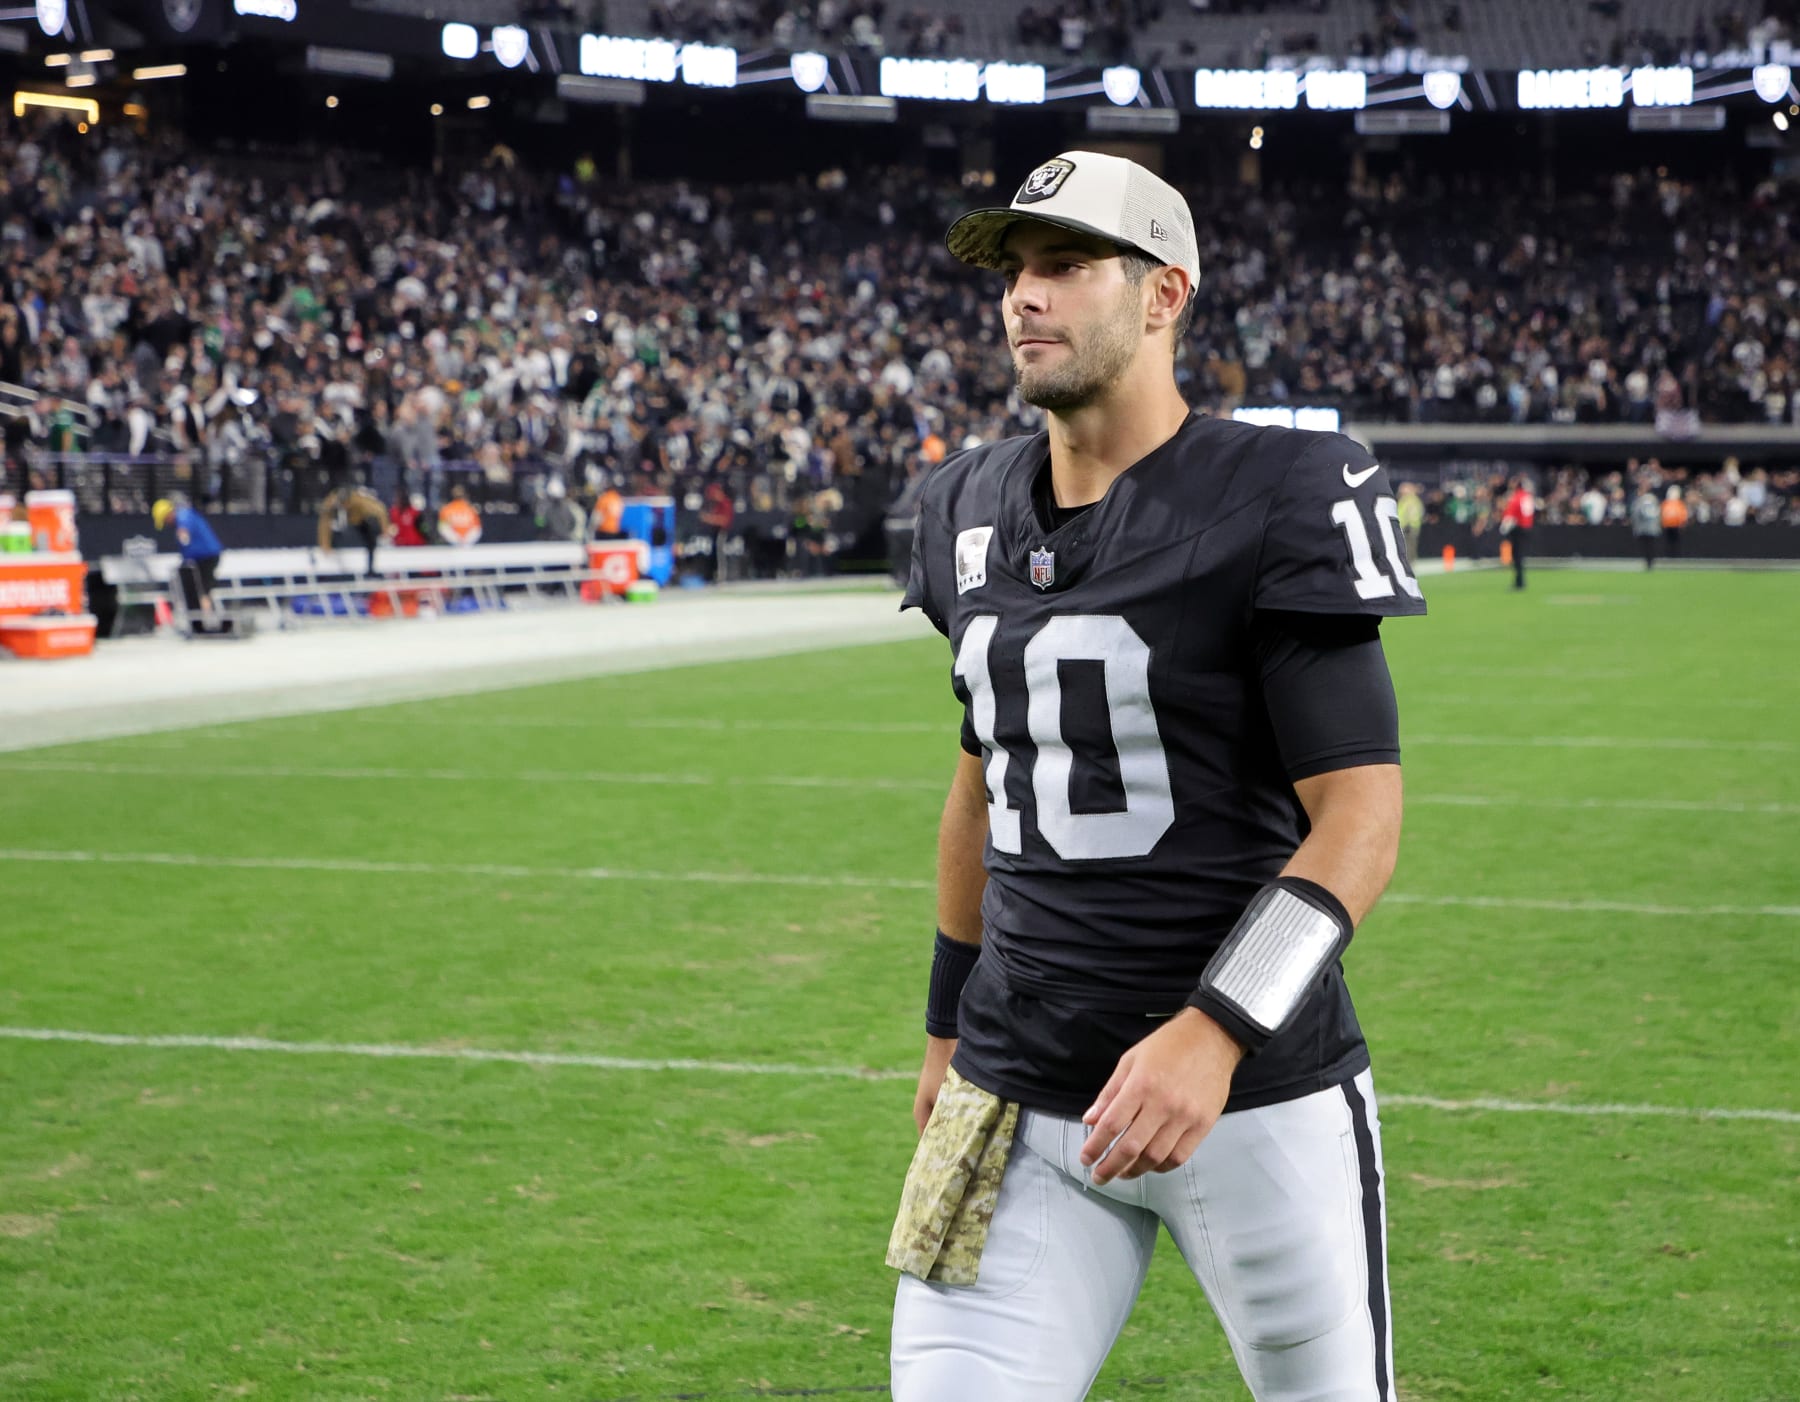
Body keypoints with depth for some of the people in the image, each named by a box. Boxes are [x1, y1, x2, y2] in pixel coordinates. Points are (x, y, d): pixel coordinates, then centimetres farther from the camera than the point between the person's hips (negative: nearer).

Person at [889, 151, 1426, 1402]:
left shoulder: (1280, 505, -11)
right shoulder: (975, 513, 9)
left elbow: (1358, 816, -15)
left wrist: (1216, 1030, -26)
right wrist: (951, 1023, 24)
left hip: (1259, 1094, -5)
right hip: (1024, 1103, 5)